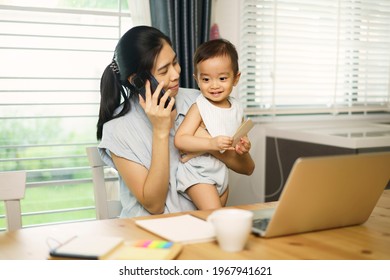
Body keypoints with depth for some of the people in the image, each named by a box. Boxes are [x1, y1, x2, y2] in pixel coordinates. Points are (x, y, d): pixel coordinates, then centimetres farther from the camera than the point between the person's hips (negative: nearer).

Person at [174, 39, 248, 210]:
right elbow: (180, 140, -25)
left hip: (222, 173, 7)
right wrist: (212, 143, -34)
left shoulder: (236, 107, 2)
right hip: (199, 173, -7)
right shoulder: (199, 108, -17)